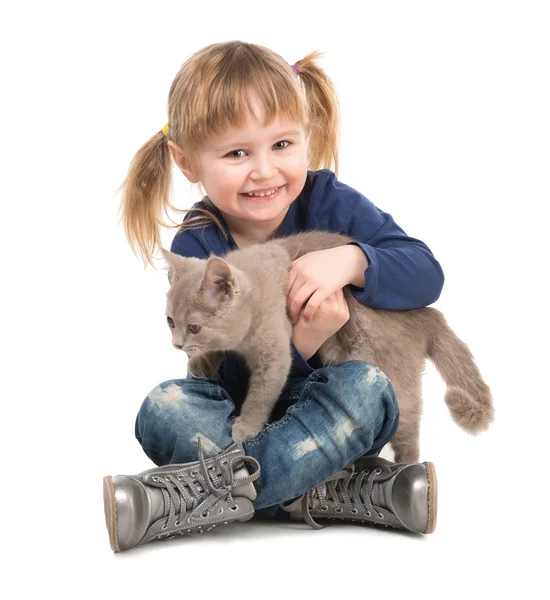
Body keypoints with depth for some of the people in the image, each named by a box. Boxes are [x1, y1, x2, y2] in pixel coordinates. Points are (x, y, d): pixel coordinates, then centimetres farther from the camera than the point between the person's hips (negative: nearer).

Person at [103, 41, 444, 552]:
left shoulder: (327, 201, -8)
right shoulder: (196, 248, -9)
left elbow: (427, 275, -15)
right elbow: (234, 382, -15)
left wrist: (350, 259, -34)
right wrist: (300, 342, -34)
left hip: (328, 411, 0)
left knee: (366, 385, -33)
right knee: (164, 407, -26)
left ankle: (190, 496, -33)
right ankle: (347, 493, -31)